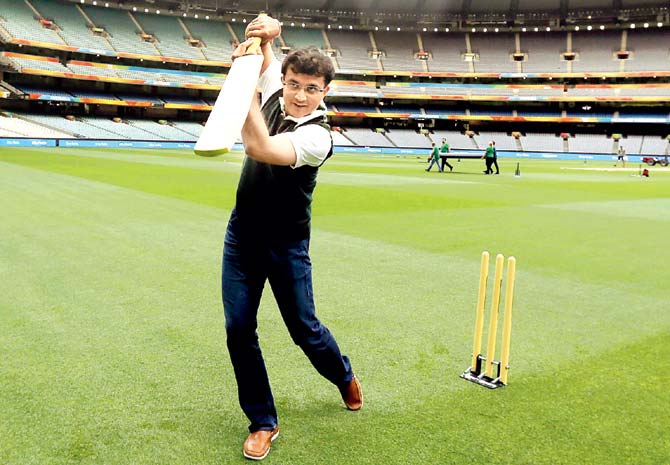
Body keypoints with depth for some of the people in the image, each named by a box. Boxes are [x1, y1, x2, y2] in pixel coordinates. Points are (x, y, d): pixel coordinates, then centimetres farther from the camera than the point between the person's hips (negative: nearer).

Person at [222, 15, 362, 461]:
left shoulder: (318, 136, -22)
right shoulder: (274, 92, -2)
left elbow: (260, 147, -37)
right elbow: (264, 49, 6)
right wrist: (266, 33, -18)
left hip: (286, 245, -5)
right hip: (241, 236, 6)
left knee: (304, 329, 5)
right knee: (239, 329, 1)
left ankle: (344, 375, 40)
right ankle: (263, 422, 17)